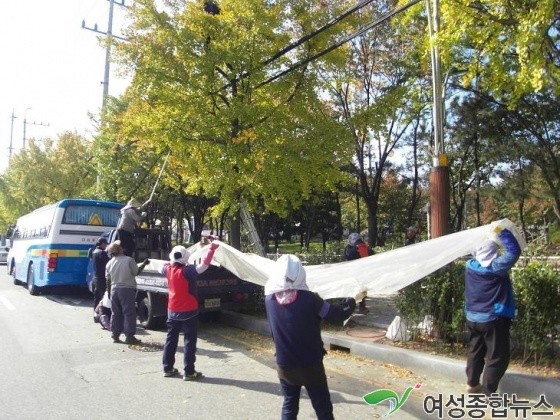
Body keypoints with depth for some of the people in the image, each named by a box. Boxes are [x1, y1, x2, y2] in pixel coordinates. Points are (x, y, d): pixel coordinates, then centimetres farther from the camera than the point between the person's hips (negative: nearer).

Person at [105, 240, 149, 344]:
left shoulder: (109, 263, 5)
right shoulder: (129, 260, -12)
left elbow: (108, 280, 10)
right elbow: (136, 271, -3)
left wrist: (109, 292, 20)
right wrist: (144, 263, 11)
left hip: (114, 290, 6)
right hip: (127, 289, -6)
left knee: (116, 314, 13)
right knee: (129, 313, 0)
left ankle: (115, 336, 18)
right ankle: (129, 336, 1)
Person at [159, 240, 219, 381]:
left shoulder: (168, 269, -3)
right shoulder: (188, 270, -21)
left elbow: (163, 267, 21)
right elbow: (204, 265, -29)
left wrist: (172, 259, 20)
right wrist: (212, 247, -26)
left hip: (173, 311, 6)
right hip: (189, 312, -6)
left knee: (171, 339, 17)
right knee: (189, 341, 1)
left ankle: (167, 368, 25)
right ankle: (189, 372, 3)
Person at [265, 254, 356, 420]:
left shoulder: (269, 299, -12)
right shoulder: (309, 298, -19)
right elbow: (336, 315, -7)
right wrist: (350, 302, 9)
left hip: (285, 366, 3)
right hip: (311, 366, -2)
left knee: (289, 406, 20)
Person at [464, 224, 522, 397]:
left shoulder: (470, 266, -2)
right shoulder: (496, 267, -19)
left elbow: (479, 255, 20)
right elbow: (514, 251, -17)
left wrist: (488, 239, 14)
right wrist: (502, 232, -9)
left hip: (472, 318, 7)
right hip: (493, 319, -6)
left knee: (475, 351, 20)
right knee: (497, 357, 5)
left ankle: (472, 383, 31)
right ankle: (489, 392, 8)